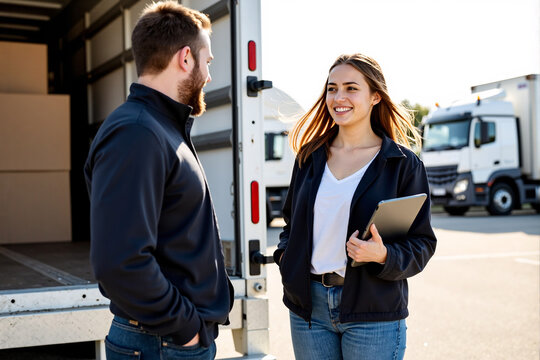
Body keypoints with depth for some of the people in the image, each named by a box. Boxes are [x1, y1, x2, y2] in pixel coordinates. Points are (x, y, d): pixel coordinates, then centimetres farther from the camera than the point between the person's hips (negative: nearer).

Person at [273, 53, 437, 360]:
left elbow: (422, 243, -4)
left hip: (372, 313, -3)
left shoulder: (403, 163, -4)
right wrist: (285, 254, 2)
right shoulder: (310, 157, 9)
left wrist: (383, 256, -21)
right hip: (308, 304, 4)